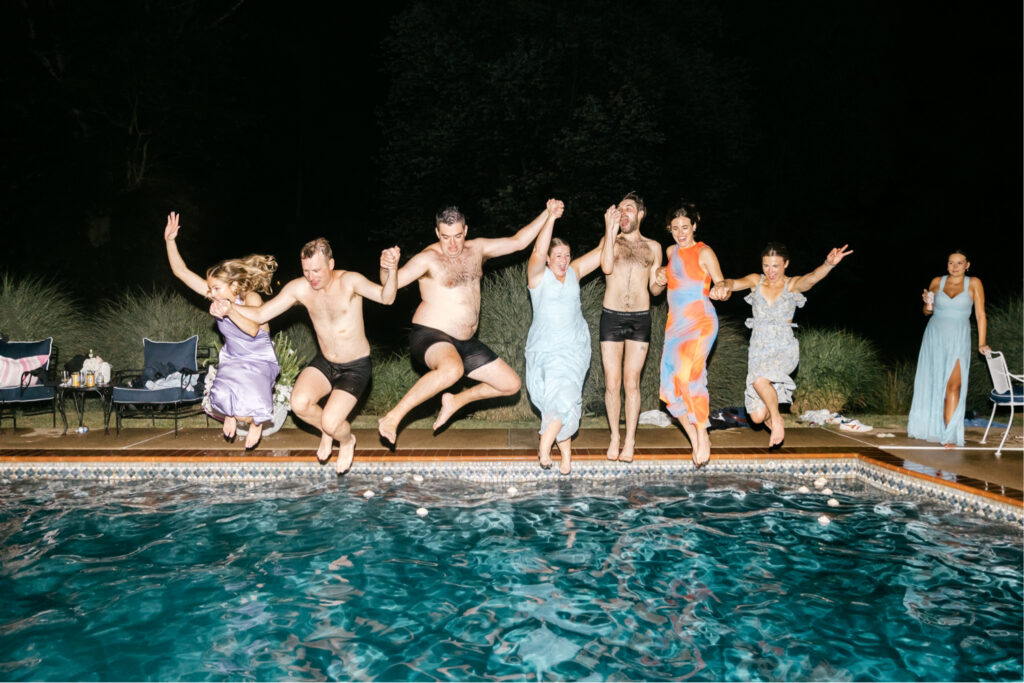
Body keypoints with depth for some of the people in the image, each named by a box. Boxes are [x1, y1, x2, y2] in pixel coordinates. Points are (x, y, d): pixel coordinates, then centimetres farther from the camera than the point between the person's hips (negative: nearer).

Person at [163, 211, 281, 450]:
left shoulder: (251, 298, -19)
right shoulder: (218, 296, -5)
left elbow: (252, 330, -36)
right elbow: (181, 272, -4)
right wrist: (170, 241, -12)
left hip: (260, 361, -4)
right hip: (231, 361, 4)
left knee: (249, 400, -29)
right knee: (224, 398, -25)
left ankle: (257, 420, 10)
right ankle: (230, 414, 16)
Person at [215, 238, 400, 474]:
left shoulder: (349, 281, -22)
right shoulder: (299, 288, -9)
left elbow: (386, 297, -39)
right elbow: (260, 314, -6)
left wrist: (391, 270, -59)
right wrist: (230, 308, -25)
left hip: (356, 366, -4)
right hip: (325, 362, 5)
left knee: (331, 422, -20)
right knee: (299, 404, -22)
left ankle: (347, 441, 20)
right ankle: (326, 432, 14)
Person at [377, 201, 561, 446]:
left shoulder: (477, 249, 8)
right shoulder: (428, 258, -12)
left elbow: (518, 241, 16)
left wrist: (548, 213, 12)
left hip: (465, 343, 8)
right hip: (430, 336, -8)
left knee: (511, 384, 9)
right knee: (452, 368, -43)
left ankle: (456, 401, 25)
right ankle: (392, 417, -31)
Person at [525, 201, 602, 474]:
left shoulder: (574, 272, 10)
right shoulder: (538, 275, -2)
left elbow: (601, 253, 13)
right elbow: (538, 252, -21)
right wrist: (552, 217, -25)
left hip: (575, 347, 3)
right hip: (545, 348, -3)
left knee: (566, 395, -13)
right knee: (556, 398, -9)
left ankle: (545, 444, 0)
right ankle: (566, 454, 0)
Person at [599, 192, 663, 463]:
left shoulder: (653, 247, 13)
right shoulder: (610, 240, 9)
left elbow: (654, 288, 14)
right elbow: (606, 266, -12)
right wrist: (610, 228, -8)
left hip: (640, 319, 0)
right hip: (612, 318, 0)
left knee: (632, 382, 1)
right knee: (612, 383, 1)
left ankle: (630, 440, 10)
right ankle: (614, 436, 16)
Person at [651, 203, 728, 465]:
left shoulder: (704, 252, -3)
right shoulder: (670, 252, 14)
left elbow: (720, 284, -8)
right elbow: (656, 291, 19)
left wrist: (720, 290, -32)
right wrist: (659, 280, -4)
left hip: (700, 322, -6)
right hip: (675, 324, 6)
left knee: (688, 374, -27)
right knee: (671, 387, -1)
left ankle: (703, 436, -14)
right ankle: (695, 442, 12)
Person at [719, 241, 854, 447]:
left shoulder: (792, 285, -3)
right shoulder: (756, 281, 5)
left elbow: (812, 278, -23)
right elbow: (735, 283, -12)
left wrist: (829, 264, -46)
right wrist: (723, 285, -37)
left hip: (785, 349, -3)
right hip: (758, 350, 3)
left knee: (760, 379, -35)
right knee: (757, 417, -1)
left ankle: (777, 419, -9)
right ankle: (772, 420, 36)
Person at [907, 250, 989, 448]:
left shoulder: (973, 284, 0)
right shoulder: (937, 282, 6)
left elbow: (980, 315, 0)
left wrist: (981, 343, -6)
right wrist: (928, 305, -8)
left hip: (958, 341, -2)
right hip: (934, 338, 2)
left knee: (953, 385, -13)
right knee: (929, 383, 7)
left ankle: (950, 436, -14)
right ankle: (926, 428, 24)